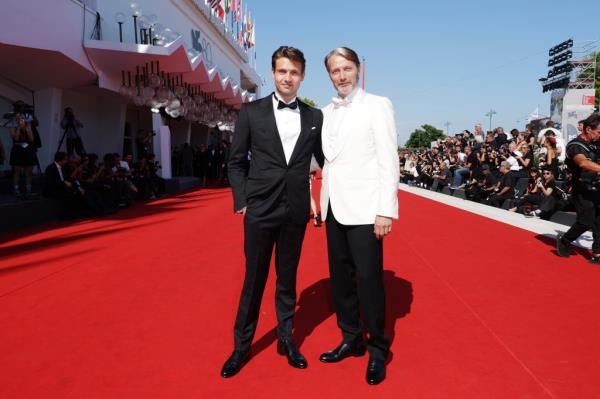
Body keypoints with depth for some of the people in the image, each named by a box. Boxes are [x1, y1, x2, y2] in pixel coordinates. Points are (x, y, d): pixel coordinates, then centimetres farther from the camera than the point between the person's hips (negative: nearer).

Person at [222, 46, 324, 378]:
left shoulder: (315, 117, 5)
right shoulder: (251, 112, 0)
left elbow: (325, 160, 13)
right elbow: (236, 161, 3)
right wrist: (241, 201, -3)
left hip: (296, 211, 2)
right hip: (260, 209, -1)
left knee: (287, 278, 14)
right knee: (254, 279, 8)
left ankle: (286, 339, 30)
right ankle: (241, 345, 25)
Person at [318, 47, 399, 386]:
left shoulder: (377, 105, -2)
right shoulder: (326, 113, 14)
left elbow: (389, 161, -8)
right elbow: (328, 160, 13)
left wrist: (386, 210, -15)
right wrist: (321, 203, 5)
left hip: (363, 209, -6)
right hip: (335, 208, 6)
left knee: (369, 280, -3)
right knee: (340, 278, 12)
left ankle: (378, 349, 16)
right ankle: (352, 339, 29)